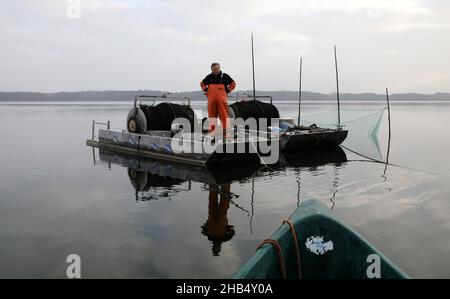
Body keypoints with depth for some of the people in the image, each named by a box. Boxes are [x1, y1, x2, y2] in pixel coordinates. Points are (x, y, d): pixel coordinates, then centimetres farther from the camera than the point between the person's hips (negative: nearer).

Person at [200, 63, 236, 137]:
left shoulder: (225, 76, 1)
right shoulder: (209, 77, 10)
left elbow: (233, 84, 8)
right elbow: (202, 83, 27)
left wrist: (227, 91, 1)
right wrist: (206, 90, 13)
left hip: (222, 99, -3)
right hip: (211, 99, 3)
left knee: (224, 115, -6)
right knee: (212, 115, 5)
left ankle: (226, 131, -2)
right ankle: (212, 132, 12)